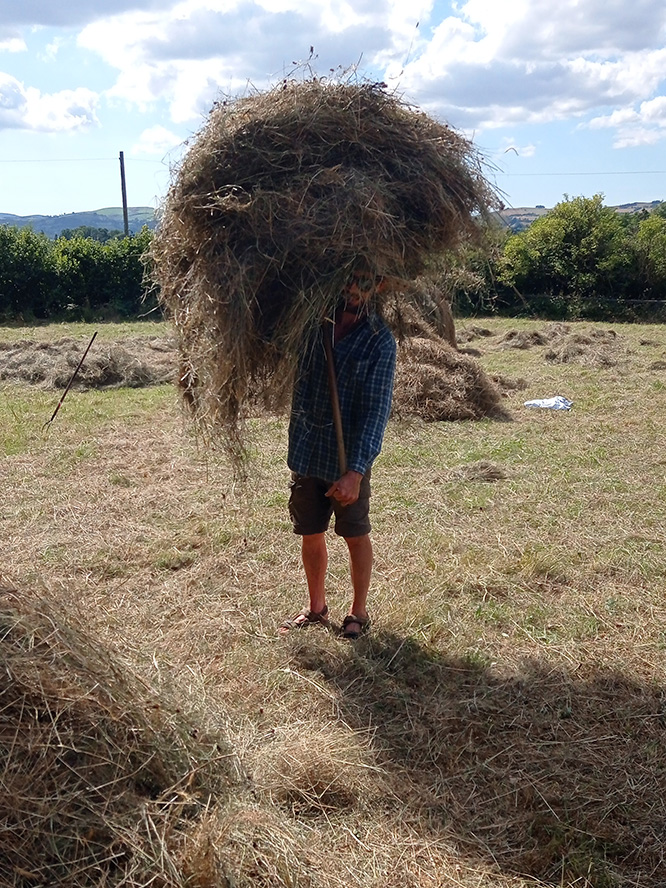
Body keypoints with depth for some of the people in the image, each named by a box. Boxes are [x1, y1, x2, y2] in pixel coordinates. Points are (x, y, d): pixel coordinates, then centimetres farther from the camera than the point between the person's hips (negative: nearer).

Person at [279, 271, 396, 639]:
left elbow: (376, 410, -15)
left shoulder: (380, 340, -10)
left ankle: (358, 612, 30)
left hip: (348, 460, -3)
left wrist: (355, 471, -22)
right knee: (311, 535, 15)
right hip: (305, 452, 4)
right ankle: (316, 608, 35)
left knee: (356, 536, 10)